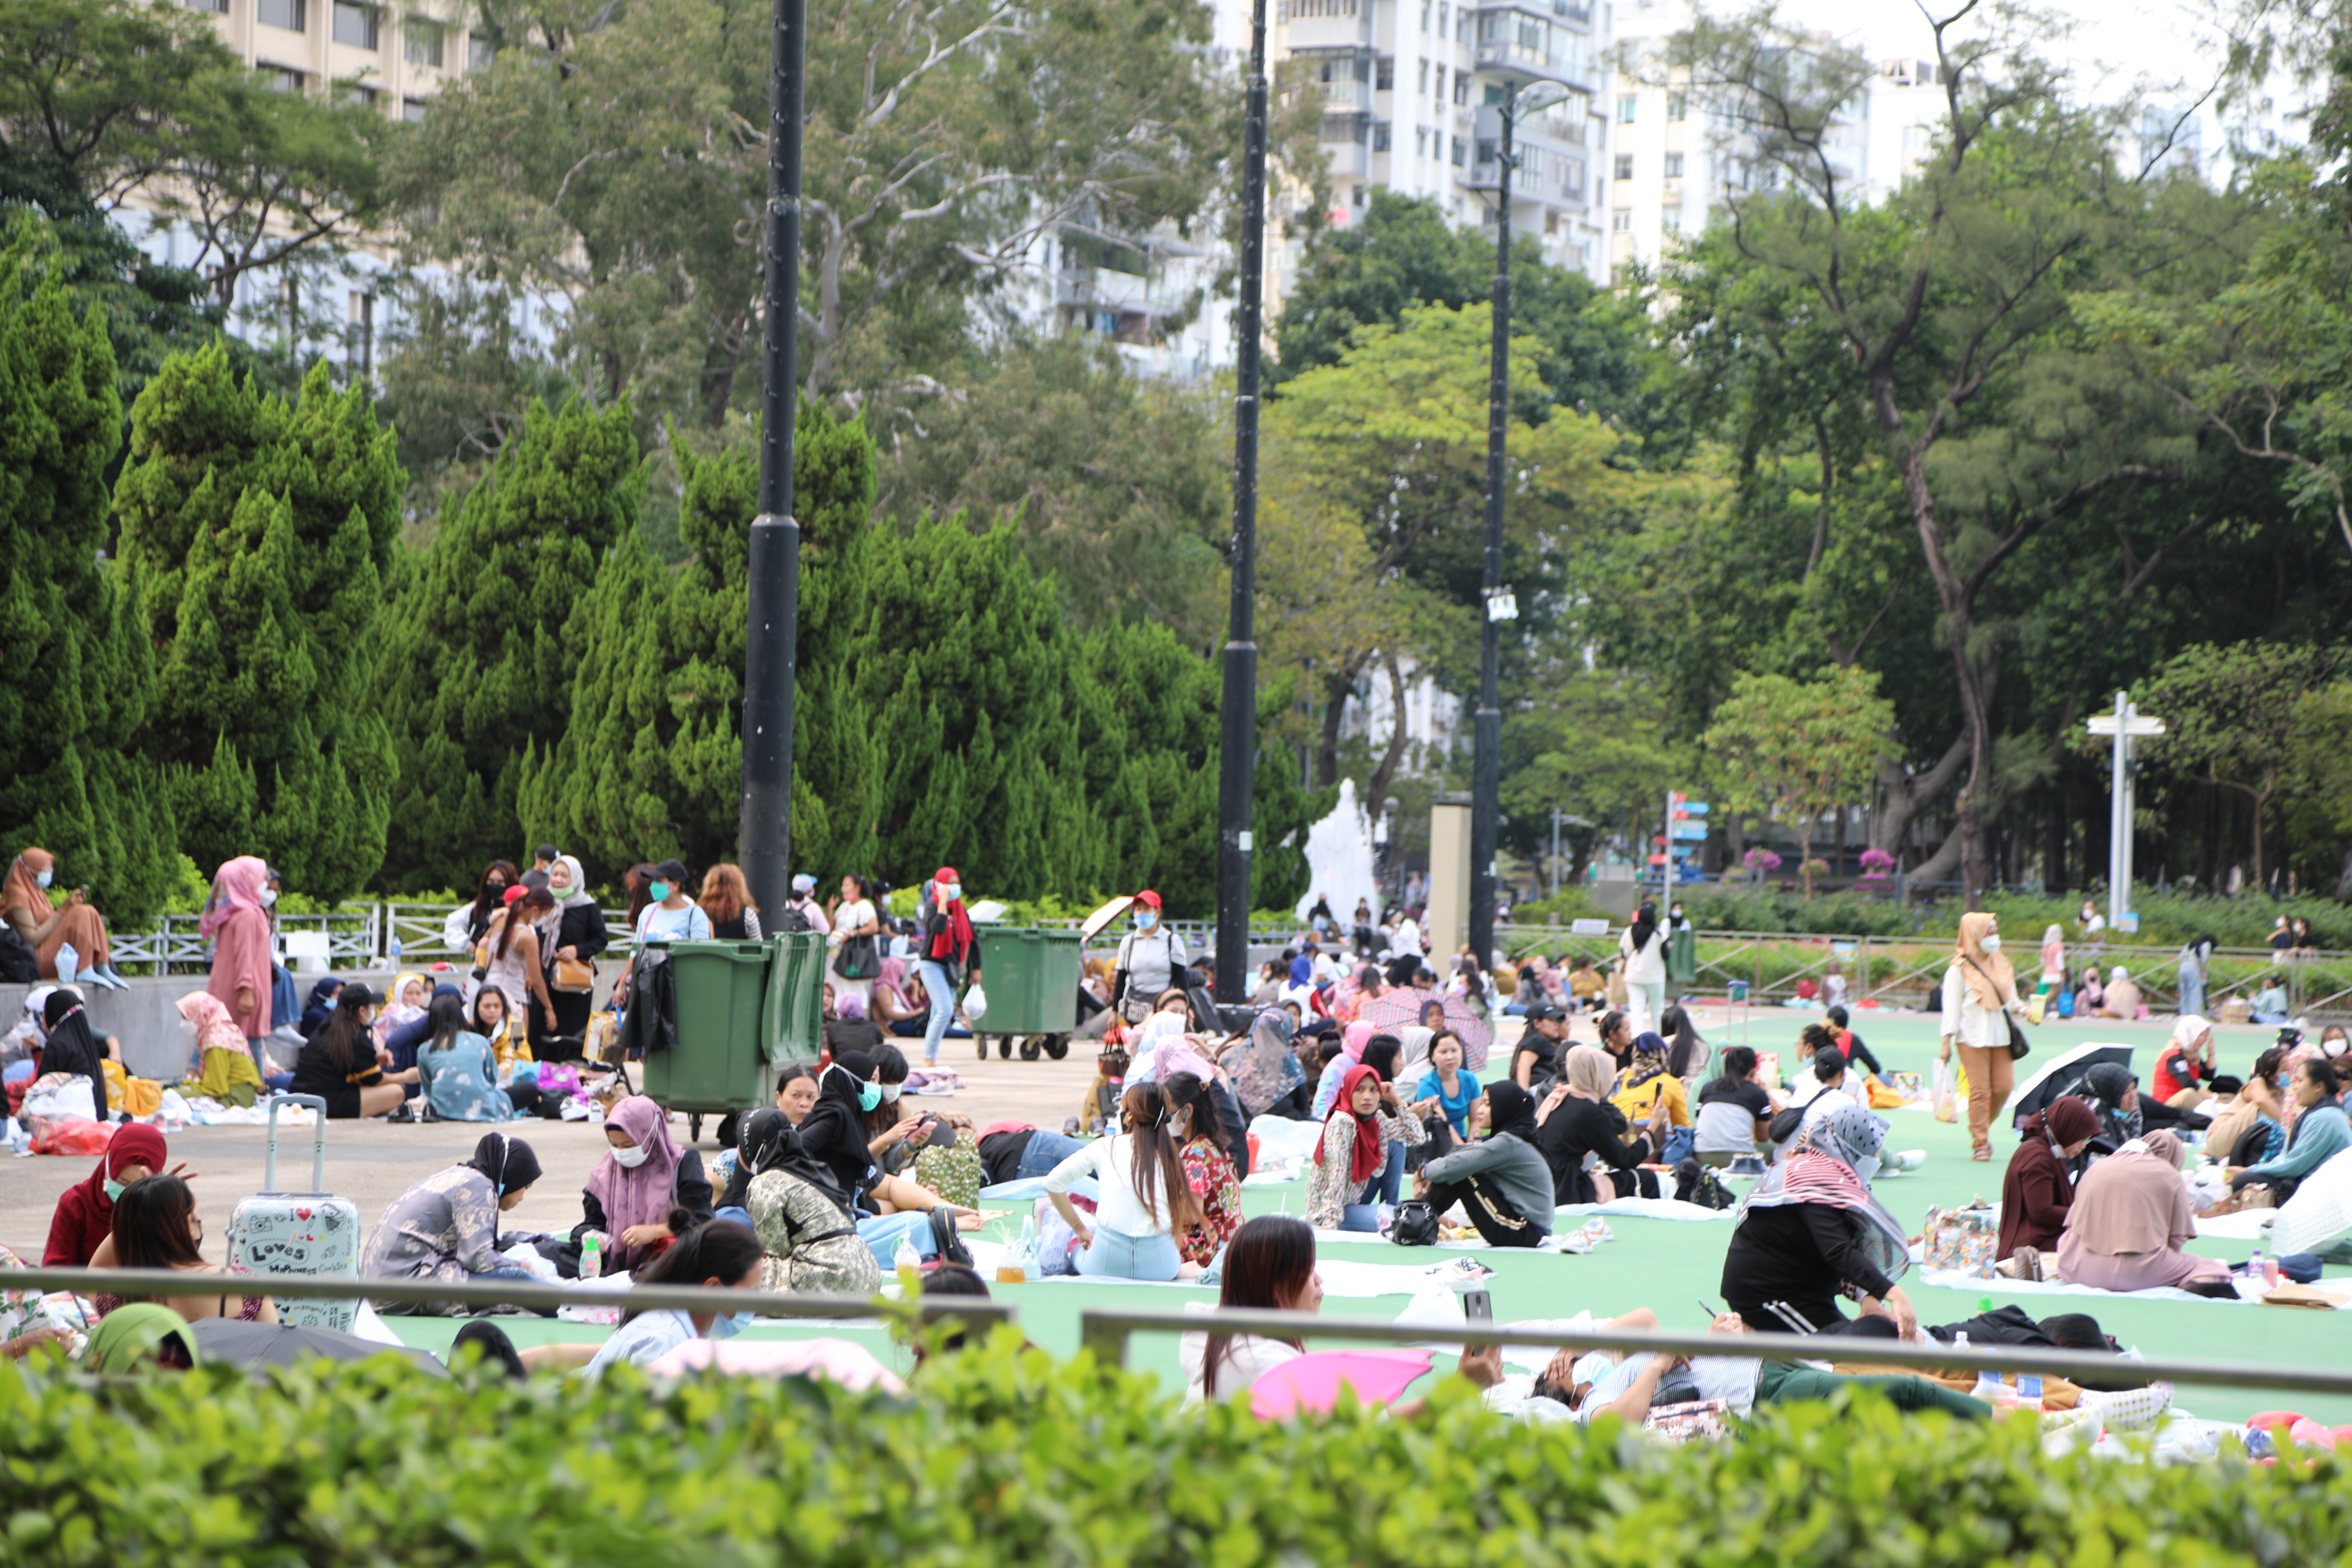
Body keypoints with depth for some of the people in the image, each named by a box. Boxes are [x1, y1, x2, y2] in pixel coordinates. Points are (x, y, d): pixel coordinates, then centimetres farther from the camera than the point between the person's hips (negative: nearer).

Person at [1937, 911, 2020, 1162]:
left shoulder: (2002, 965, 15)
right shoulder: (1959, 969, -2)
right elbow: (1951, 1007, -4)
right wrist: (1947, 1041, -8)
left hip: (2000, 1035, 5)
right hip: (1973, 1037, -5)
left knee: (2004, 1086, -1)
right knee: (1979, 1090, -7)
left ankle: (1983, 1129, 21)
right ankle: (1980, 1144, -1)